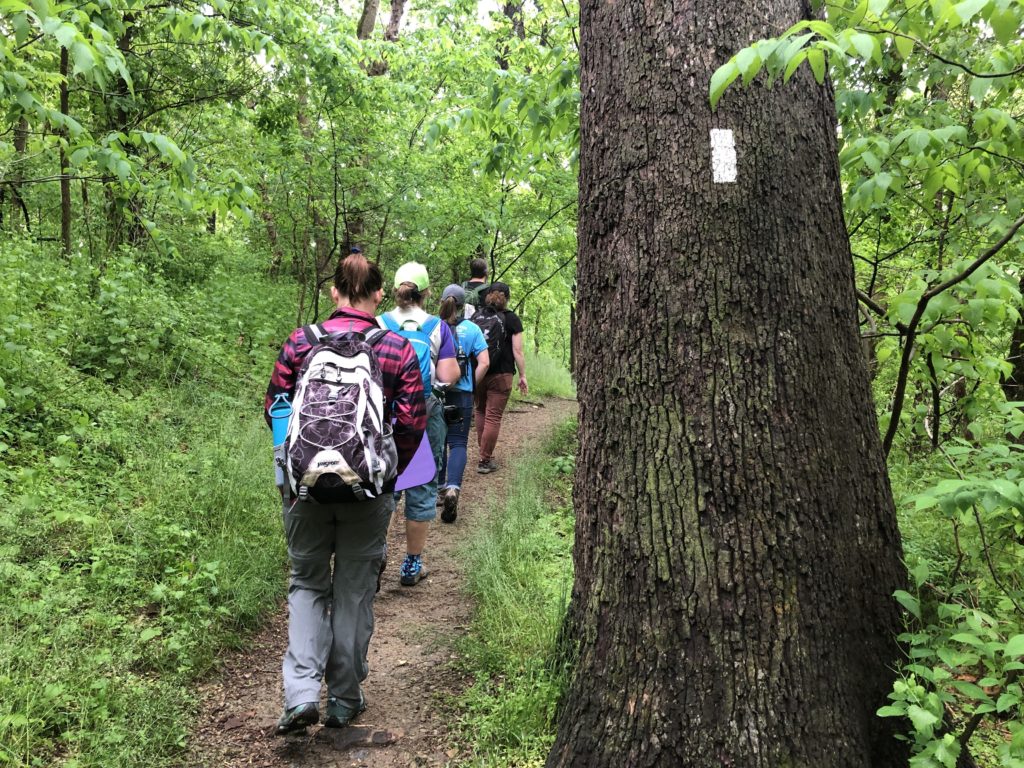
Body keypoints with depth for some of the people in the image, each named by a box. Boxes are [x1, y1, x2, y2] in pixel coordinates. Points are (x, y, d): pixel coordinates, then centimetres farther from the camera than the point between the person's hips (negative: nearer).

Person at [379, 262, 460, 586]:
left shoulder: (379, 325, -3)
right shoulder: (437, 327, -3)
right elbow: (449, 375, -7)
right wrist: (454, 366, 13)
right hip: (426, 415, 0)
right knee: (421, 488, 9)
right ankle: (412, 564, 18)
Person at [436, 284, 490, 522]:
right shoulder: (471, 329, -2)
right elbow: (484, 363, -6)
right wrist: (471, 385, 6)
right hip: (462, 395, -1)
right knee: (458, 442, 2)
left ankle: (439, 489, 24)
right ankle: (452, 488, -19)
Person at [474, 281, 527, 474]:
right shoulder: (511, 319, -3)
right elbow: (517, 351, -6)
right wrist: (522, 375, 2)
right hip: (501, 375, -4)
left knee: (481, 411, 22)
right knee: (493, 417, 0)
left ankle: (483, 450, 27)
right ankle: (485, 460, 2)